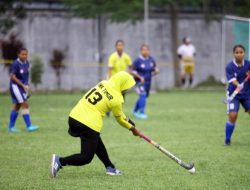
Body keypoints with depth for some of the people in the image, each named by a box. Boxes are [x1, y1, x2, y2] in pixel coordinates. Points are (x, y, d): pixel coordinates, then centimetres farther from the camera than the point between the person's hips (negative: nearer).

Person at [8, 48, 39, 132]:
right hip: (16, 86, -8)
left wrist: (27, 85, 8)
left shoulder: (26, 63, 6)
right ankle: (29, 126, -12)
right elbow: (12, 77, -19)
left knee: (17, 106, 12)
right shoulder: (15, 64, -17)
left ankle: (11, 127, 21)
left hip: (23, 87, 8)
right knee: (25, 105, -12)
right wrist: (23, 85, -20)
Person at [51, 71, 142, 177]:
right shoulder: (117, 100, -10)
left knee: (98, 145, 27)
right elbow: (120, 119, 8)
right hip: (89, 124, -9)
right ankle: (60, 161, -13)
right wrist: (132, 128, 24)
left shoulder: (103, 83, 9)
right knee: (86, 158, 0)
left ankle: (110, 168, 35)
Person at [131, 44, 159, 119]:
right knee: (143, 95, -21)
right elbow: (133, 72, -10)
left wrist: (156, 71, -2)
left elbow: (155, 68, 18)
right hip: (140, 81, -6)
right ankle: (142, 113, -16)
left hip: (148, 81, 6)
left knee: (145, 96, 15)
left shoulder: (151, 60, 3)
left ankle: (135, 110, 35)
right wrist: (140, 77, -21)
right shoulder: (137, 61, -12)